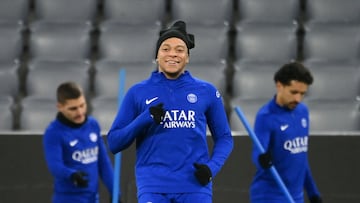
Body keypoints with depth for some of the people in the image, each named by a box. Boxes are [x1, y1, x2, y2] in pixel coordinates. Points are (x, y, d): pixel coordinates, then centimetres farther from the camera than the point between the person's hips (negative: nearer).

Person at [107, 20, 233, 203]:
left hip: (195, 186, 1)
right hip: (153, 186, -1)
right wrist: (145, 119, -11)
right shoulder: (138, 92, 7)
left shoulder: (206, 92, 9)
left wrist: (212, 167, -5)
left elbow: (224, 138, 15)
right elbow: (114, 142, 6)